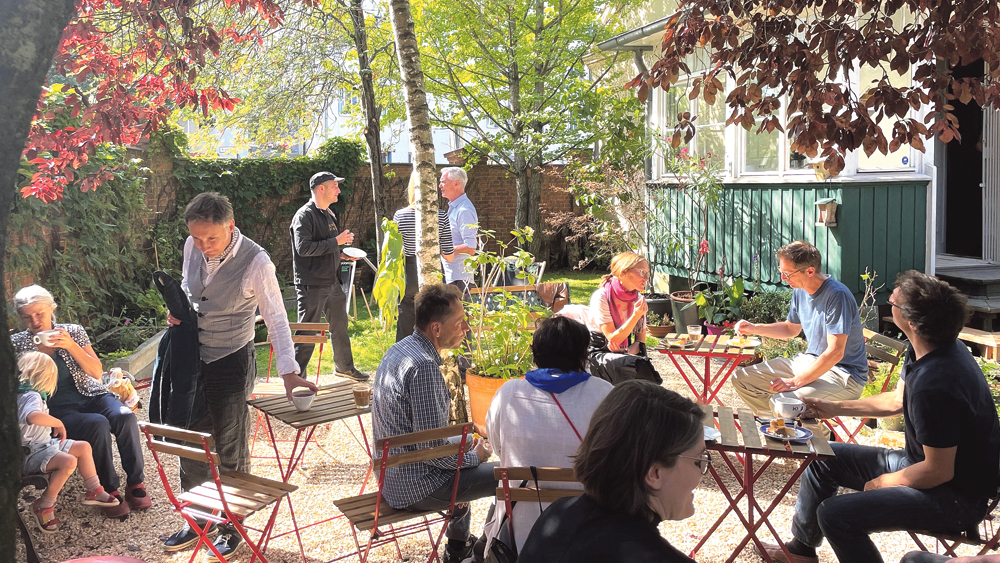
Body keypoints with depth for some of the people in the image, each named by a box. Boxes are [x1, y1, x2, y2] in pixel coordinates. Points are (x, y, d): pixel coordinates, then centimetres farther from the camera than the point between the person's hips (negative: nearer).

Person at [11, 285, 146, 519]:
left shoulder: (73, 332, 6)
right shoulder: (18, 344, 4)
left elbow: (97, 372, -1)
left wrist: (71, 346, -13)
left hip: (90, 395, 3)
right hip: (57, 408, -2)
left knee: (125, 416, -29)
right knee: (98, 425, -33)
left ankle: (135, 482, -16)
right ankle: (109, 490, -20)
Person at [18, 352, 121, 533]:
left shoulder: (24, 393, 10)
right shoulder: (31, 396, -23)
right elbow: (33, 416, -46)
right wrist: (58, 423, -31)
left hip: (44, 444, 11)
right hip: (31, 455, -11)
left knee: (84, 447, 15)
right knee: (69, 461, -33)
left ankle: (94, 491, 25)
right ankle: (44, 506, -16)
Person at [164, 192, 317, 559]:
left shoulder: (256, 262, -23)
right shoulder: (193, 247, -7)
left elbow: (276, 318, -17)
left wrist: (289, 372, -22)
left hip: (232, 363, -5)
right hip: (194, 358, 6)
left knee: (230, 449, 8)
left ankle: (232, 529, 28)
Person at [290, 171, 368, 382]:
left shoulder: (329, 214, 15)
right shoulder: (304, 215, -13)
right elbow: (303, 248, -25)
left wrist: (341, 255, 8)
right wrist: (336, 242, -21)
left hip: (333, 282, 9)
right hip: (312, 284, -9)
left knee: (340, 326, 18)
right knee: (307, 331, -3)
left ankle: (344, 366, 32)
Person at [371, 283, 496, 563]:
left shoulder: (399, 349, 4)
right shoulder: (424, 366, -27)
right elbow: (431, 449, -26)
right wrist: (475, 457, -9)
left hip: (391, 474, 10)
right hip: (416, 486, -10)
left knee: (470, 444, 33)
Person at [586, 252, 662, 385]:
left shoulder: (638, 299, 4)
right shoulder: (601, 297, -14)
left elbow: (641, 340, 8)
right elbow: (613, 339, -18)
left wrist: (629, 351, -15)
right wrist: (636, 315, -27)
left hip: (623, 354, 5)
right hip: (599, 353, -5)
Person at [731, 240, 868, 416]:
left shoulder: (837, 295, -23)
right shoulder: (799, 291, 4)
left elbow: (835, 353, -27)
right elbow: (791, 328, 24)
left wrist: (795, 382, -28)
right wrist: (754, 328, 9)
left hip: (842, 373, -9)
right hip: (809, 361, 9)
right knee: (741, 379, 1)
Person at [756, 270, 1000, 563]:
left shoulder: (934, 384, -35)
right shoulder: (922, 351, -3)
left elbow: (938, 471, -26)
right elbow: (897, 399, 16)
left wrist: (884, 482, -10)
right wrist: (834, 408, 15)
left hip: (955, 496, -10)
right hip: (928, 462, 10)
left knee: (835, 514, -25)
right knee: (824, 457, 16)